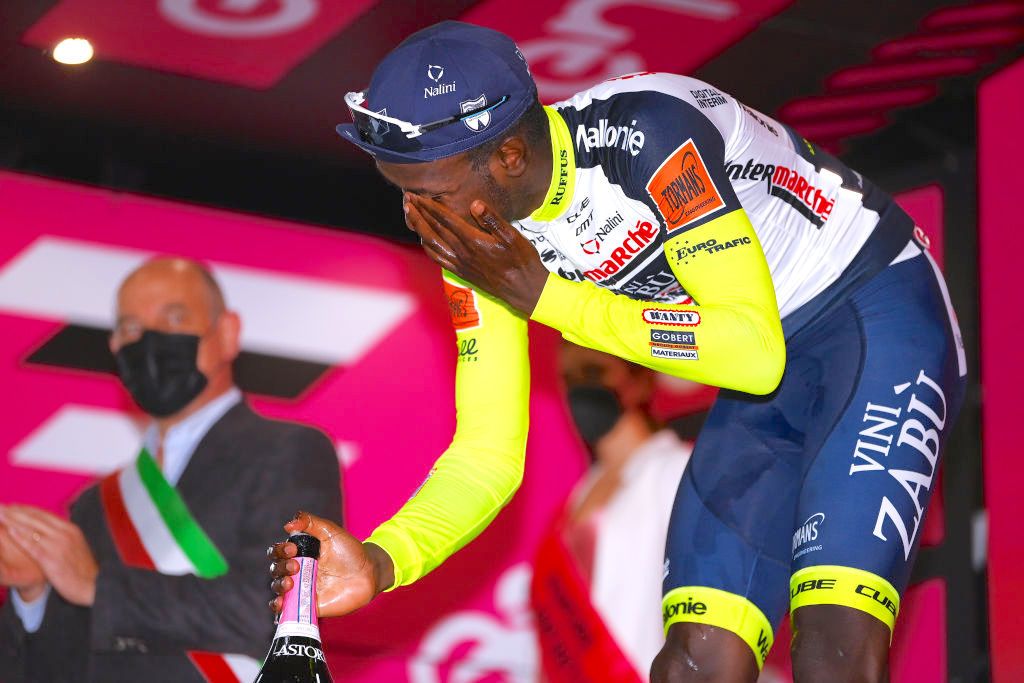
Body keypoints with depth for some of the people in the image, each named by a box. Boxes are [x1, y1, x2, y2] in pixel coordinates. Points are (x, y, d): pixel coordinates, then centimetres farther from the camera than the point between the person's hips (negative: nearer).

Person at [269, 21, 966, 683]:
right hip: (765, 381, 6)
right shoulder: (482, 242, -8)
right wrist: (378, 563, -22)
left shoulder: (646, 130, -29)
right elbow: (487, 455, -4)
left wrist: (545, 296, -28)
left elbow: (756, 351, -28)